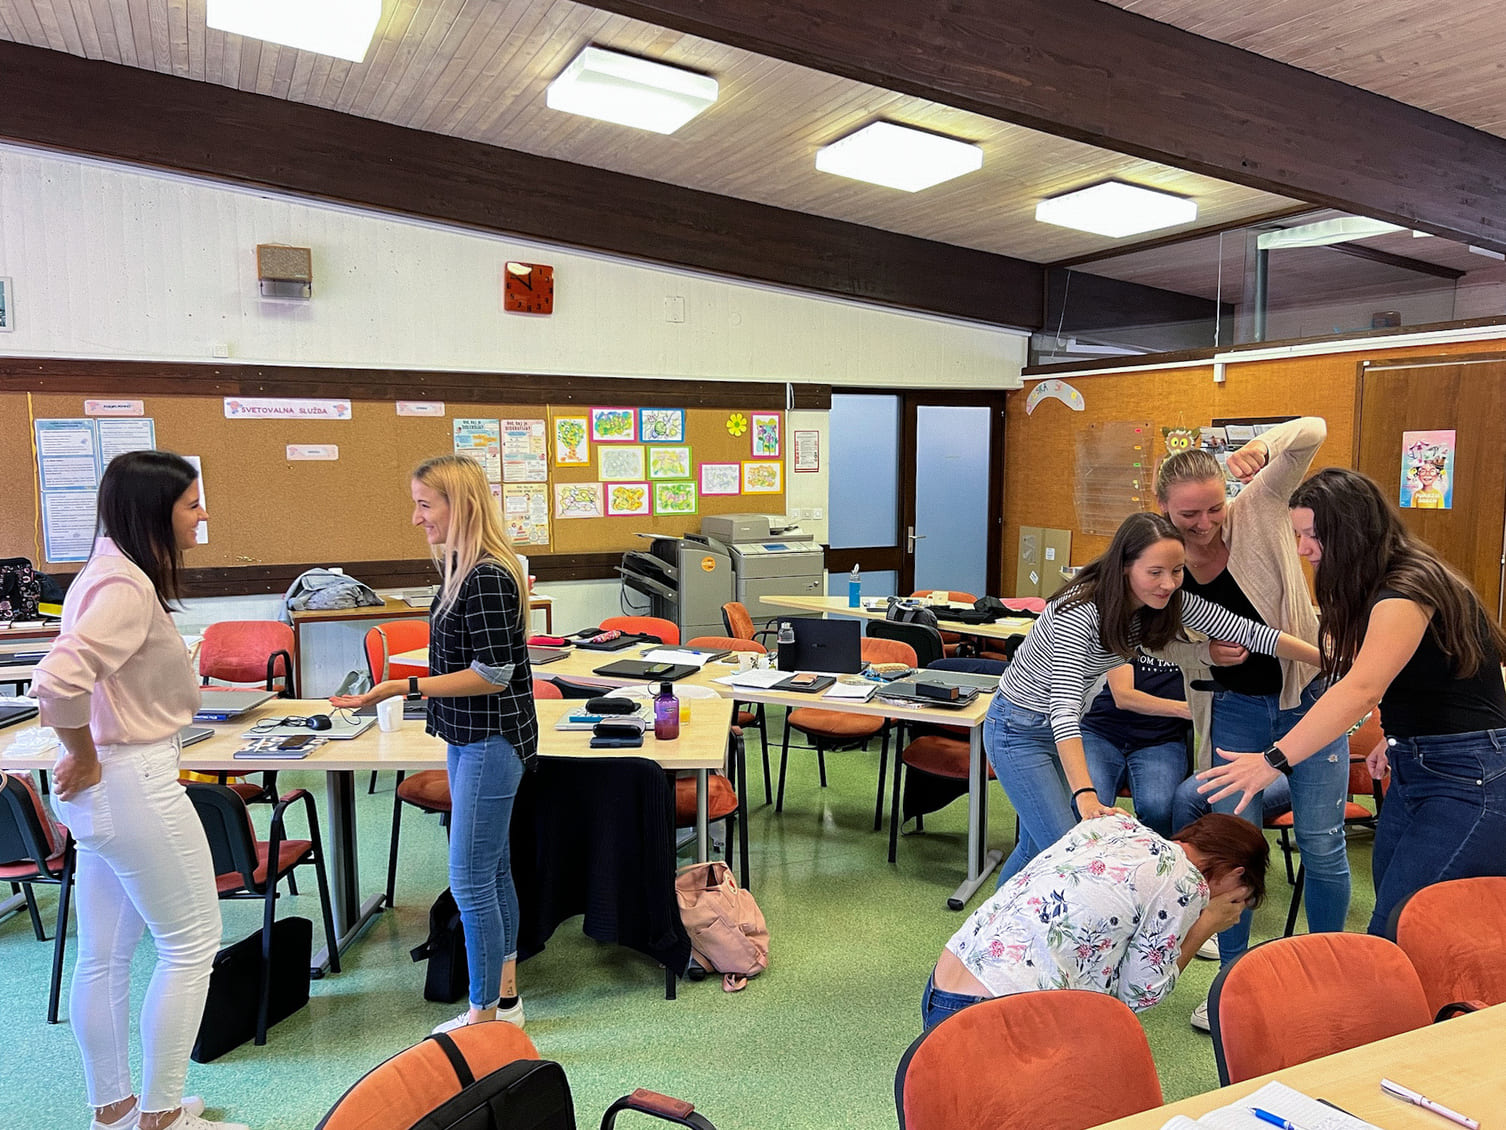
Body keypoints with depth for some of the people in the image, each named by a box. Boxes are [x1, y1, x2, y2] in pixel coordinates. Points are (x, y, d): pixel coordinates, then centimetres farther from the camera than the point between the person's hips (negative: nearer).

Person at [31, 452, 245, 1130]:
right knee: (191, 944, 4)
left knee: (105, 955, 17)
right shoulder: (127, 588, -21)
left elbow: (73, 671, 23)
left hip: (108, 786, 10)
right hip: (133, 783, -10)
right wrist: (85, 759, -18)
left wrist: (90, 759, 15)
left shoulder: (112, 574, 10)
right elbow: (57, 681, -34)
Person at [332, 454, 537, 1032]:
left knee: (470, 880, -2)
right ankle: (505, 999, 31)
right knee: (492, 868, 17)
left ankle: (484, 1016, 12)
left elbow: (493, 675, -23)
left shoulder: (488, 578, -22)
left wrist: (402, 688, -23)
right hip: (473, 739, 10)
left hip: (491, 742, -10)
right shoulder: (463, 569, 8)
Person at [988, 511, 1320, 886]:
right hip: (1018, 729, -7)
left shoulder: (1170, 601, -11)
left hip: (1062, 729, 7)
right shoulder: (1080, 612, -32)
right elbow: (1062, 707, -39)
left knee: (1036, 844, 19)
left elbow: (1248, 633, -9)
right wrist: (1085, 795, -49)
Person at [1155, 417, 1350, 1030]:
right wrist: (1207, 650, -17)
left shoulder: (1257, 509, -14)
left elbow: (1312, 431, -19)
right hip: (1232, 708, 2)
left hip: (1308, 695, -1)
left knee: (1321, 843, 4)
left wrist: (1260, 448, -31)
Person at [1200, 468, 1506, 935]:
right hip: (1414, 770, 9)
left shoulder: (1407, 590, -19)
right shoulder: (1378, 588, 11)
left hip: (1469, 781, -9)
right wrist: (1398, 736, 5)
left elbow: (1361, 689, -32)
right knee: (1392, 920, 10)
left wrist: (1275, 759, -38)